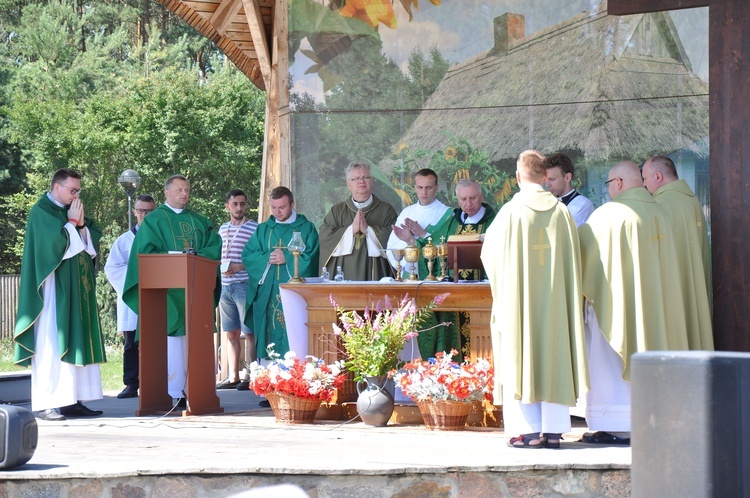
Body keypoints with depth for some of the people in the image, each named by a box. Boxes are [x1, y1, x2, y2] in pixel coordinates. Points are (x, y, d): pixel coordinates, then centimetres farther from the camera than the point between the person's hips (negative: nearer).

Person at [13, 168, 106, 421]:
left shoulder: (72, 211, 16)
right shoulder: (41, 211, -6)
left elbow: (91, 245, 12)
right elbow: (56, 241, -19)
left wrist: (81, 225, -3)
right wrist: (72, 223, -8)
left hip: (76, 290, 8)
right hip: (54, 289, -8)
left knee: (76, 342, 4)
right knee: (51, 345, -11)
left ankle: (71, 400, 4)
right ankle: (46, 405, -12)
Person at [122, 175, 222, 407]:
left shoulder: (199, 222, 20)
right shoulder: (154, 220, 8)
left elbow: (215, 247, 8)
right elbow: (147, 252, -3)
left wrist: (196, 257, -11)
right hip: (169, 289, -4)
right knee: (172, 341, -11)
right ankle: (174, 393, -12)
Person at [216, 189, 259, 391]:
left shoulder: (254, 228, -4)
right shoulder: (223, 229, 15)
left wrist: (239, 267, -17)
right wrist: (221, 267, 4)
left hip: (245, 285, -6)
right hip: (225, 285, 6)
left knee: (249, 333, -4)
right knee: (231, 333, 9)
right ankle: (233, 377, 14)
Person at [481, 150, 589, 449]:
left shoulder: (511, 212, -9)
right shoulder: (562, 212, 0)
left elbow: (490, 254, 0)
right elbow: (573, 260, 7)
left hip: (519, 299, -3)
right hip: (555, 299, 3)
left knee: (520, 358, 2)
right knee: (554, 357, 7)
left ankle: (529, 430, -2)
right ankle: (553, 430, 5)